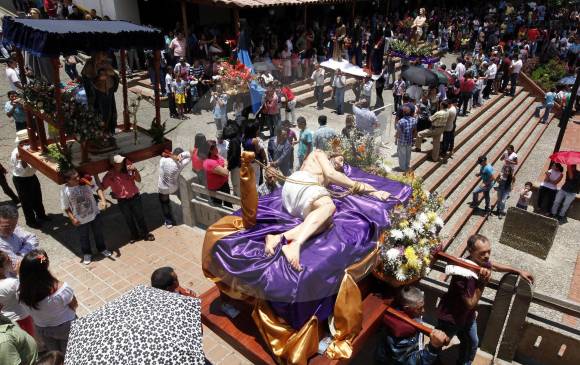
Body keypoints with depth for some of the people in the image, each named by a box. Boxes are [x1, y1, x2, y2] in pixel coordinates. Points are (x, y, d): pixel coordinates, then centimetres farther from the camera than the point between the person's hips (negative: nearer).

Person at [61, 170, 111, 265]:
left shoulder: (85, 182, -16)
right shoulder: (65, 191, -19)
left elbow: (97, 189, -12)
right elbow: (66, 208, -10)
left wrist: (103, 200, -27)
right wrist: (72, 219, -16)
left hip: (94, 214, 2)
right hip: (80, 220, -2)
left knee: (98, 233, 21)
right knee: (84, 237, 18)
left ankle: (102, 249, 46)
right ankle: (87, 254, 43)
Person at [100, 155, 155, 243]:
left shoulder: (128, 169, -8)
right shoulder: (110, 175, -12)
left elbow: (138, 180, -4)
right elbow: (102, 187, -11)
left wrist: (135, 170, -20)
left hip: (135, 197, 0)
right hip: (122, 201, 0)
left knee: (140, 216, 14)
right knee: (129, 220, 17)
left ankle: (145, 233, 32)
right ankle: (135, 235, 37)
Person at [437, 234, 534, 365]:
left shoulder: (480, 263, -15)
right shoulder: (464, 274, -40)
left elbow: (494, 265, 12)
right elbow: (470, 304, -29)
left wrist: (519, 271, 15)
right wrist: (482, 283, -38)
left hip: (467, 315, 8)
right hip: (450, 317, -8)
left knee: (472, 342, 29)